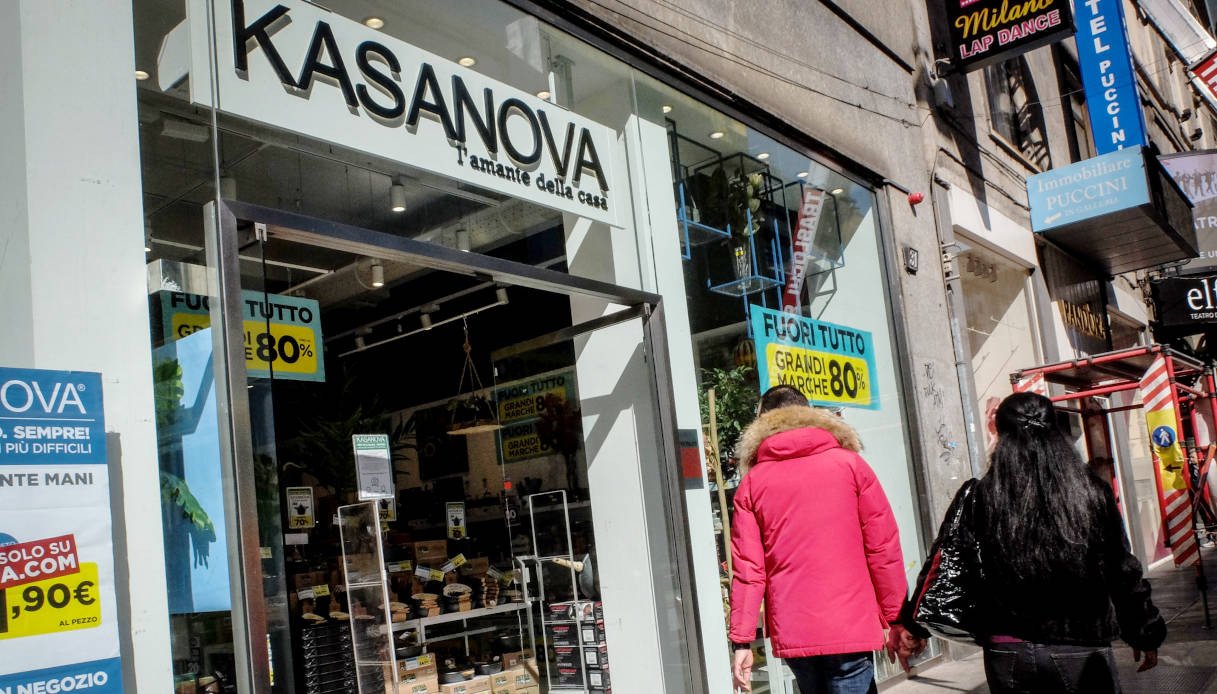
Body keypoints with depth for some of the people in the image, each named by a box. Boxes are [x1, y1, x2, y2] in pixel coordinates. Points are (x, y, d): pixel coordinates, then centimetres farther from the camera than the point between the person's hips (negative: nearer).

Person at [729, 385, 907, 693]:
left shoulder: (752, 482, 5)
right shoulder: (849, 463, 2)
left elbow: (748, 567, -1)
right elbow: (883, 547, -1)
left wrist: (742, 641, 2)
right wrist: (895, 618, 6)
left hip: (791, 633, 3)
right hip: (850, 628, -2)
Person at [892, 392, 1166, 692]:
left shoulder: (978, 499, -5)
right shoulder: (1092, 492, -2)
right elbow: (1123, 573, 4)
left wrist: (915, 625, 9)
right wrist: (1145, 633, 17)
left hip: (1007, 655, 0)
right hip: (1081, 653, 0)